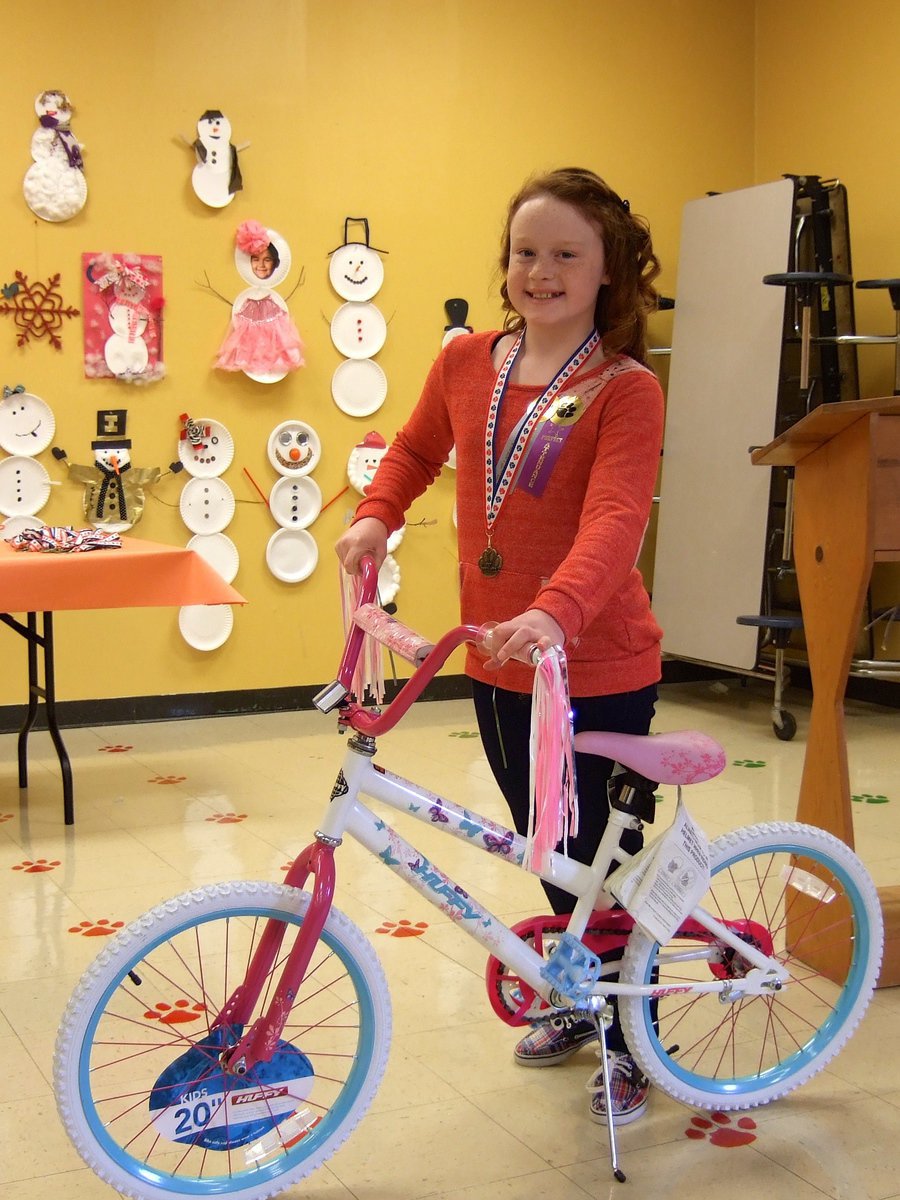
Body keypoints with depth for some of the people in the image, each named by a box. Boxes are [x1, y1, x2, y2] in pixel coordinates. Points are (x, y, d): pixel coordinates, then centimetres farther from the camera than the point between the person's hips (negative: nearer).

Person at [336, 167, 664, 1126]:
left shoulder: (624, 390, -16)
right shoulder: (466, 363, 1)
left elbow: (615, 518, -30)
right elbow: (416, 448, 19)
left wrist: (555, 612, -46)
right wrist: (376, 515, 1)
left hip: (598, 672, -5)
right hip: (496, 666, 6)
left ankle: (629, 1043, 30)